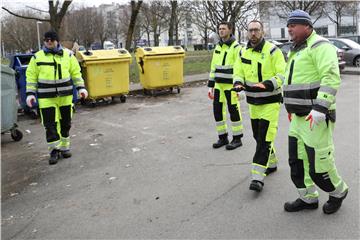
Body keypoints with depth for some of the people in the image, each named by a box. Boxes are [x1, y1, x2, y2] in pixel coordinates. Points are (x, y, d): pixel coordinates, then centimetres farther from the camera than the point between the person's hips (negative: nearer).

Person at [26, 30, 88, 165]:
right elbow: (31, 76, 5)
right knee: (50, 124, -3)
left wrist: (81, 88, 0)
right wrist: (30, 94, -1)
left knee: (65, 122, 9)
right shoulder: (37, 57, 3)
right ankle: (54, 150, 8)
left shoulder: (68, 55, 6)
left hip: (65, 95, 2)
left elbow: (76, 72, 9)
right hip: (46, 97, -1)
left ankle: (65, 147, 24)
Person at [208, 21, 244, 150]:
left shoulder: (236, 47, -7)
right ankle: (223, 138, 21)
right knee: (217, 110, 8)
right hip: (218, 85, 7)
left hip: (231, 86, -7)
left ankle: (237, 139, 12)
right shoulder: (217, 47, 14)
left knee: (234, 111, 0)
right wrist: (210, 86, 13)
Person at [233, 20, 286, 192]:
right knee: (258, 136, 16)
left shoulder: (272, 51, -11)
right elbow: (238, 73, 7)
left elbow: (283, 74, -15)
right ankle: (272, 163, 38)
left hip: (270, 102, -6)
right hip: (252, 102, 6)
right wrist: (238, 83, -16)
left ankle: (257, 177, -8)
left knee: (265, 138, -10)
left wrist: (268, 84, -32)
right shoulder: (243, 53, 7)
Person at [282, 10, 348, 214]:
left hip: (316, 118, -9)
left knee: (319, 166, -1)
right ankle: (308, 199, 27)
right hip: (299, 118, 9)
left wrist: (320, 109, -29)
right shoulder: (297, 51, 19)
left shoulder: (320, 46, -10)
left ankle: (338, 192, 27)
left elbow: (331, 78, -22)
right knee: (298, 162, 12)